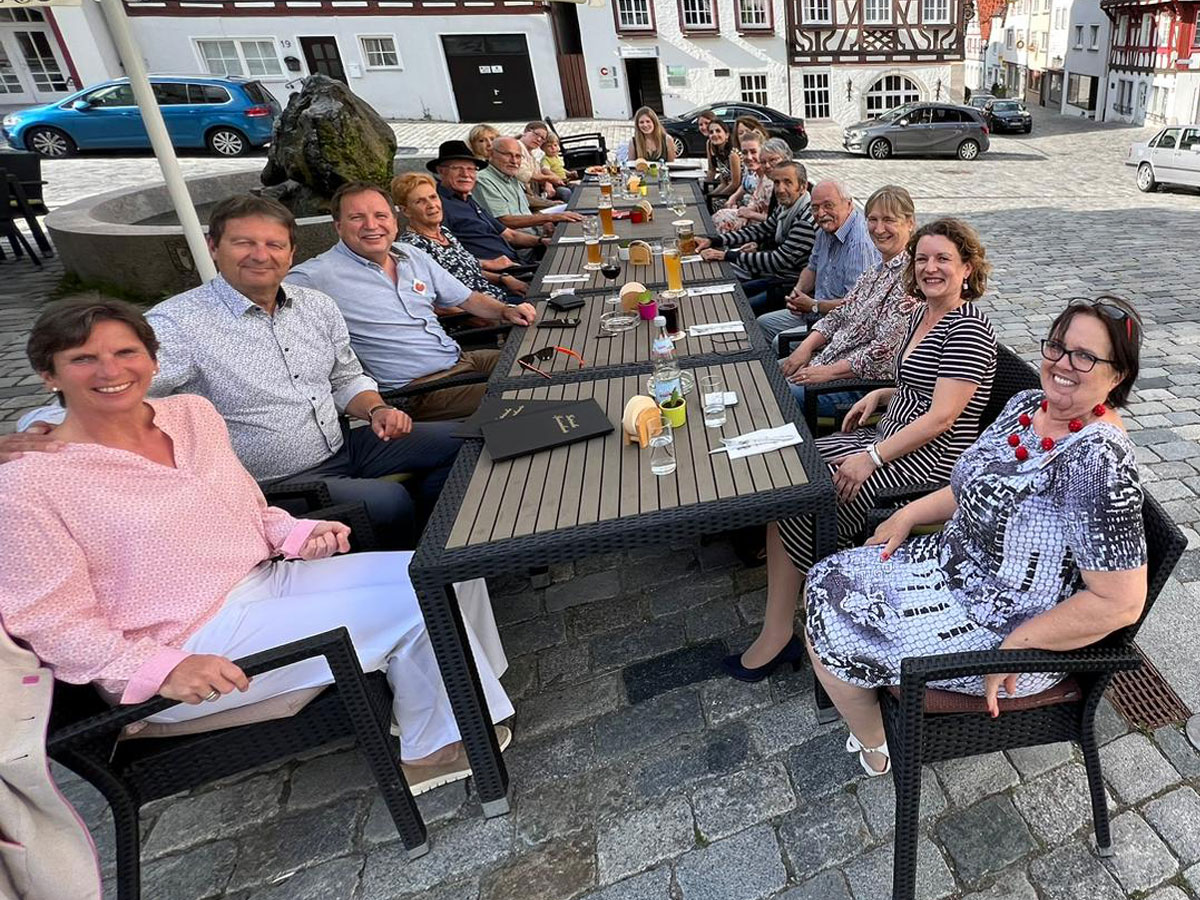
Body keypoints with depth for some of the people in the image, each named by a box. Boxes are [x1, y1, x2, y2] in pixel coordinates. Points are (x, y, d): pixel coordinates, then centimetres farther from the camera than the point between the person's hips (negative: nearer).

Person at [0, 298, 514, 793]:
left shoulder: (193, 413, 6)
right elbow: (52, 621, -10)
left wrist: (297, 534, -4)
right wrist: (163, 669, -24)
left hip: (269, 576, 7)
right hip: (199, 639, -7)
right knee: (413, 605, -19)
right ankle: (429, 750, 6)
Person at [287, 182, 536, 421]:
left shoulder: (413, 256, 14)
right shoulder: (319, 274, -8)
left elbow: (466, 298, 21)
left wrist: (505, 311, 4)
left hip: (463, 359, 8)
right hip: (418, 386, -7)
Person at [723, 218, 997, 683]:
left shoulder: (968, 329, -14)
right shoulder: (922, 314, 15)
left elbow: (941, 417, -20)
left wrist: (871, 458, -23)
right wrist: (881, 395, 7)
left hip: (928, 459, -9)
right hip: (893, 439, 9)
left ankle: (777, 635, -4)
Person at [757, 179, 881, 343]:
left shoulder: (860, 242, -25)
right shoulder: (827, 230, 7)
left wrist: (814, 306, -16)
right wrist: (798, 290, 2)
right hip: (818, 311, 10)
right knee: (764, 323, 14)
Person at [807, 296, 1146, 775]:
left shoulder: (1098, 460, -29)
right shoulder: (1028, 404, -1)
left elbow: (1120, 602, -27)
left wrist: (1014, 648, -22)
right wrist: (909, 514, 4)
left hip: (996, 625, -9)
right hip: (955, 563, 9)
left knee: (829, 632, -5)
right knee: (828, 583, 11)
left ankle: (874, 747, 28)